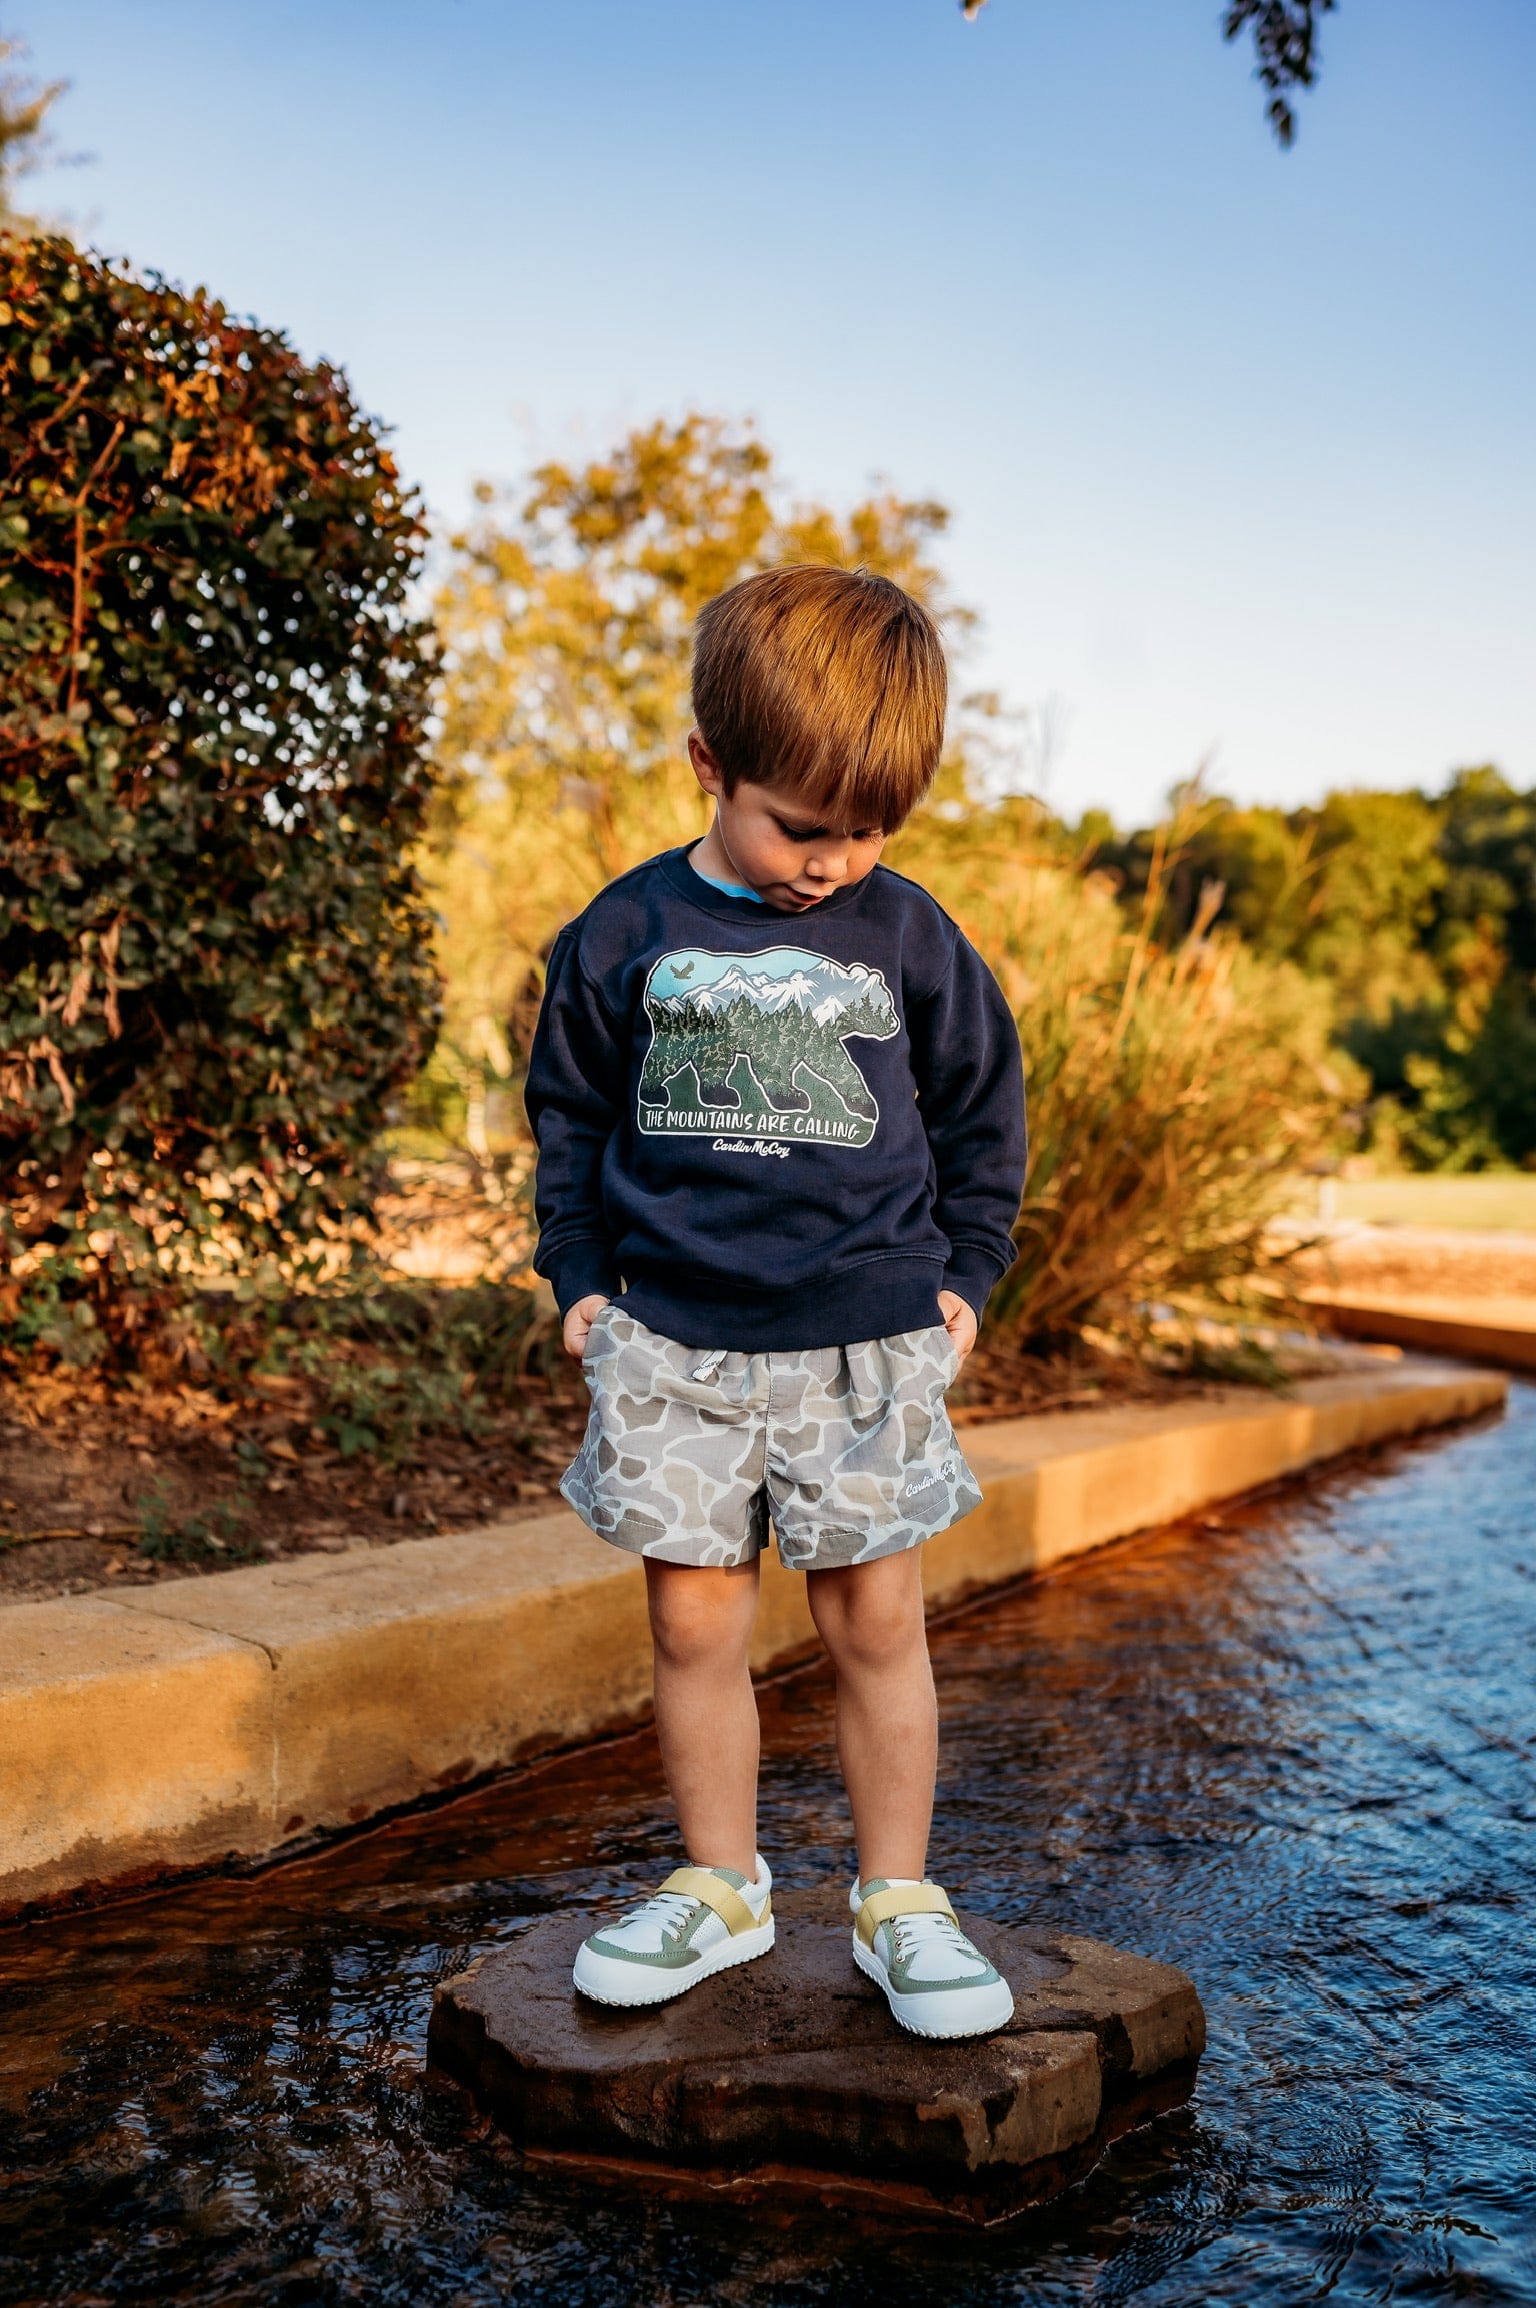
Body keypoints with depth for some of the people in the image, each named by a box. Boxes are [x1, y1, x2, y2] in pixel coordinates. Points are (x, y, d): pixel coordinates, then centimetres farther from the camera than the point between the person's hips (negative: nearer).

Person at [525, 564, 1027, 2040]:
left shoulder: (908, 937, 1)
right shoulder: (627, 935, 0)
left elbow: (982, 1109, 11)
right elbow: (571, 1113, 10)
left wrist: (961, 1276, 7)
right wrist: (581, 1277, 5)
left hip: (869, 1342, 0)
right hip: (676, 1344, 1)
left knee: (874, 1619, 5)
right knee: (692, 1617, 6)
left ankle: (897, 1901, 20)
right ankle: (718, 1888, 23)